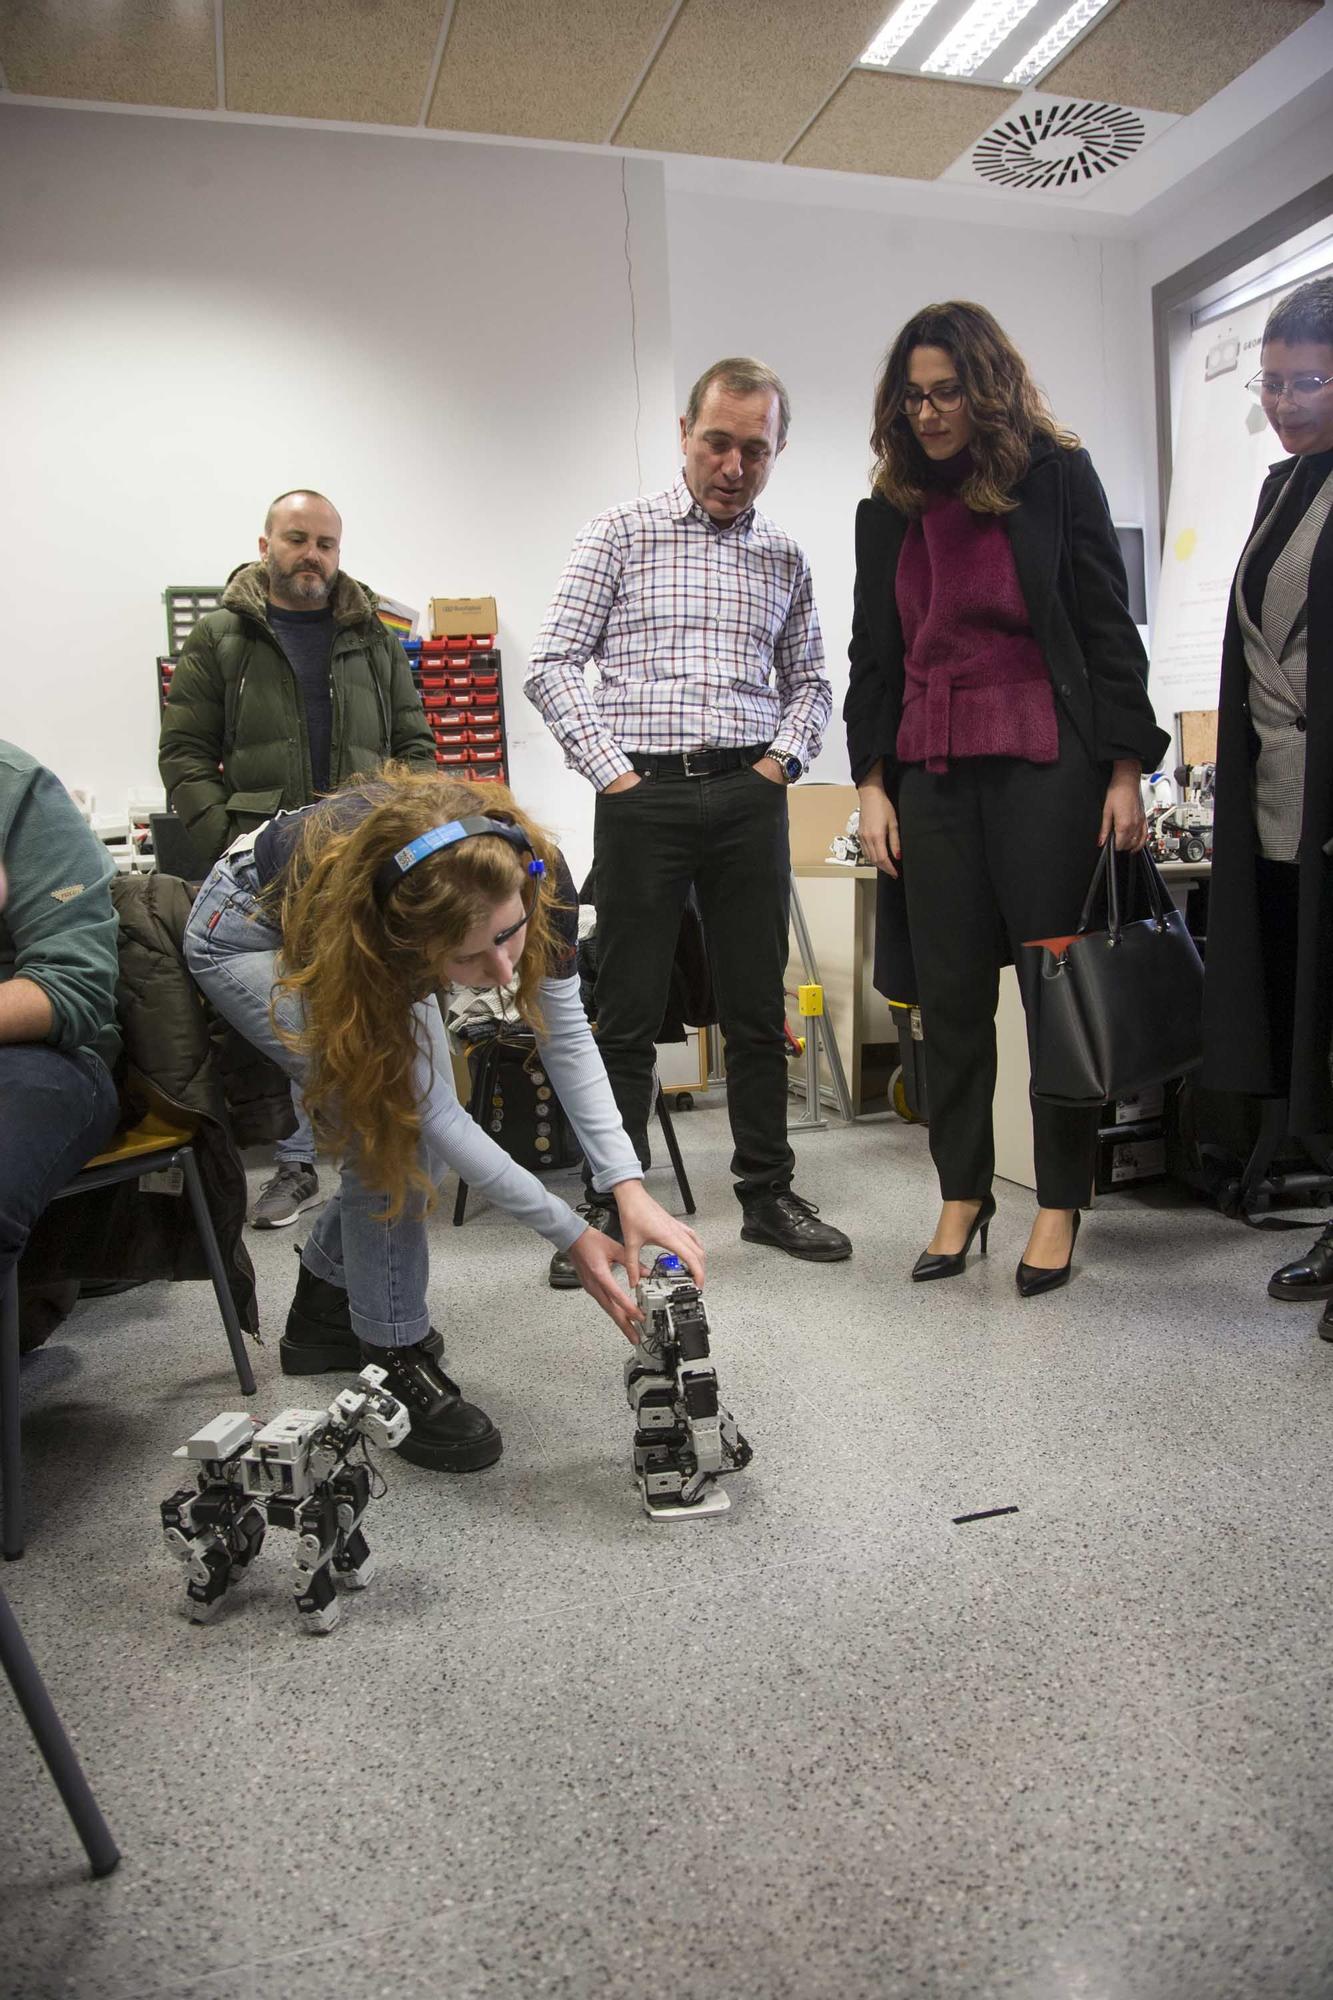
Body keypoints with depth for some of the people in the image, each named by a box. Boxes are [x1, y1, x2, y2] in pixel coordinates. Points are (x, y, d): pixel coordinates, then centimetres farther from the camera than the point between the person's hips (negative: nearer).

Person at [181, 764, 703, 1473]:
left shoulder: (534, 874, -34)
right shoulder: (365, 930, -43)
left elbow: (567, 1040, -21)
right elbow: (432, 1115, -31)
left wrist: (630, 1191, -31)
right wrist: (572, 1235, -30)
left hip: (369, 940, 5)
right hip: (250, 932, -5)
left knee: (414, 1114, -2)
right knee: (392, 1121, -22)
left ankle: (323, 1310, 23)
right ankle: (397, 1364, -5)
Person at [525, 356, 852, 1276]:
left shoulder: (785, 557, 15)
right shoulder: (621, 534, 5)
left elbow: (809, 679, 20)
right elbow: (555, 663, 0)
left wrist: (782, 757, 2)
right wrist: (611, 769, -8)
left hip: (749, 796, 3)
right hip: (644, 795, -3)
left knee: (758, 1009, 7)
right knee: (629, 1013, 0)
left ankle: (768, 1193, 19)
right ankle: (614, 1207, 11)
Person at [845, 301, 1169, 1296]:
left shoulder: (1058, 475, 4)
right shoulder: (886, 511, 14)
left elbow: (1107, 626, 1)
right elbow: (873, 656, 14)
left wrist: (1126, 770, -6)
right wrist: (871, 783, 6)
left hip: (1044, 765, -3)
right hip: (930, 774, 4)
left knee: (1059, 983, -1)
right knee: (949, 993, 4)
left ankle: (1061, 1205, 11)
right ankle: (962, 1195, 16)